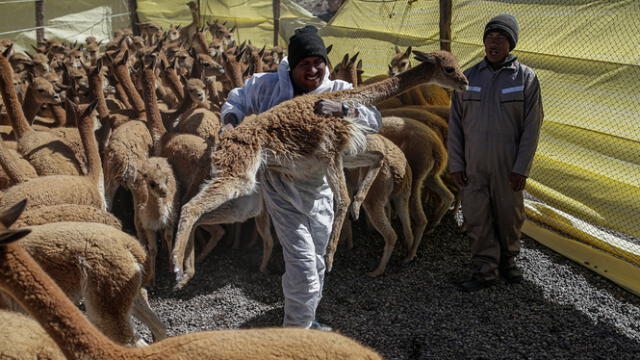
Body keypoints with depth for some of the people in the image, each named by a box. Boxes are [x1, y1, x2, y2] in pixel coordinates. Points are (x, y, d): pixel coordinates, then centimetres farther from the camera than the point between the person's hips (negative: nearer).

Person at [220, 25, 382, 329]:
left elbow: (375, 121, -18)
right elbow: (236, 101, 4)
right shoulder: (267, 86, -12)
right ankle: (296, 330, 8)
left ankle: (305, 320, 43)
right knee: (302, 261, -11)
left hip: (319, 189, 4)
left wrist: (343, 110, -35)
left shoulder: (338, 91, -10)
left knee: (317, 261, 20)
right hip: (282, 187, -4)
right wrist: (229, 122, -18)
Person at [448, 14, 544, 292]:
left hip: (507, 167, -1)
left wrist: (521, 169, -12)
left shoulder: (526, 78, -3)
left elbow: (532, 127, -6)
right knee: (476, 218, 2)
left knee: (509, 217, 11)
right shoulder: (469, 78, 3)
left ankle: (507, 261, 32)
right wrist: (455, 164, -2)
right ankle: (485, 271, 13)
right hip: (472, 167, 2)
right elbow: (455, 124, 4)